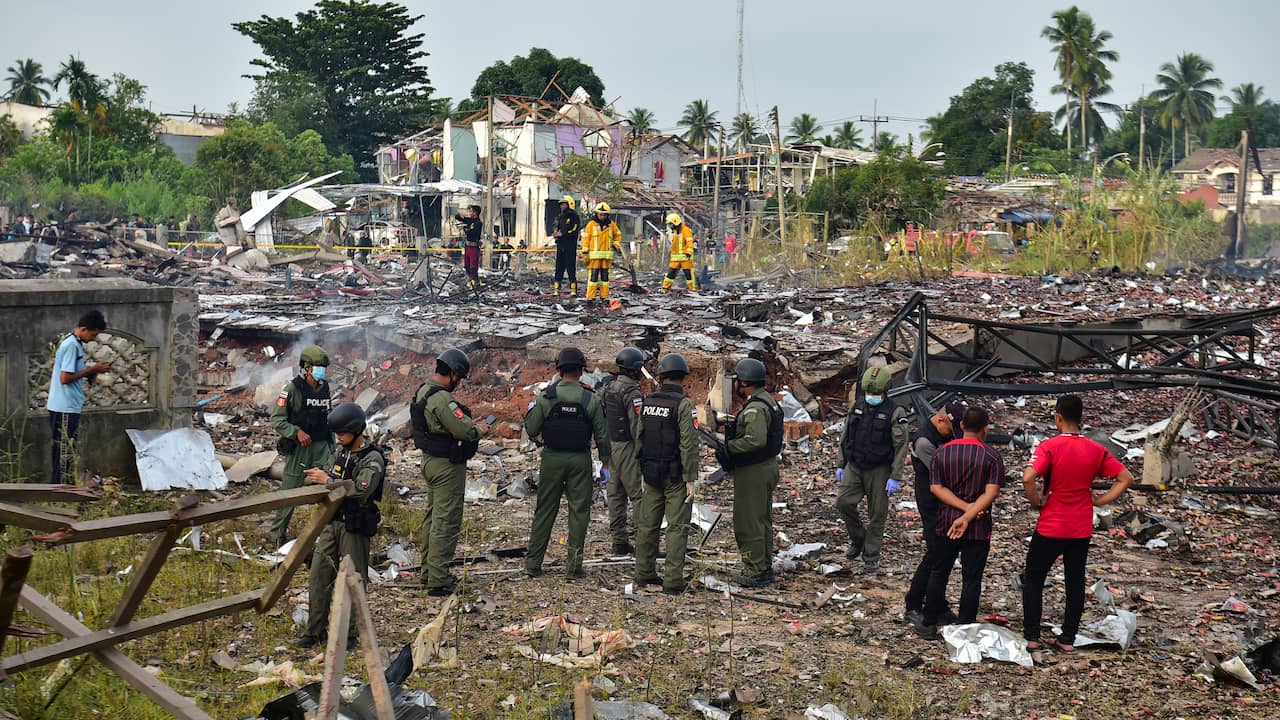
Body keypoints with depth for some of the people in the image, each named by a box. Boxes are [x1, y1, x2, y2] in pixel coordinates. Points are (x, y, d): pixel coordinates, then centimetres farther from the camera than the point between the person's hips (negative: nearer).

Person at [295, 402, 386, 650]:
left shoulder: (373, 459, -13)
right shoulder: (341, 452, 11)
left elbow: (361, 490, -26)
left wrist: (328, 481, -22)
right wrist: (318, 475, 5)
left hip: (355, 527, -7)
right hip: (332, 521, 7)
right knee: (319, 576, 6)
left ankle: (349, 634, 9)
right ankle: (315, 631, 14)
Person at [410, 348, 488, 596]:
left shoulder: (423, 391, 8)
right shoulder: (442, 398, -24)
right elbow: (465, 431, -26)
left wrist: (469, 424, 9)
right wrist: (480, 429, -5)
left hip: (430, 461, 10)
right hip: (447, 466, -10)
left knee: (432, 517, 19)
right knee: (446, 522, -5)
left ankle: (428, 571, 29)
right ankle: (438, 580, -2)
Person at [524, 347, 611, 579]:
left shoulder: (546, 397, -6)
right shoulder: (591, 400, -6)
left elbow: (531, 430, -2)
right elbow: (601, 435, -2)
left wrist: (530, 410, 17)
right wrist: (606, 460, 12)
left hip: (552, 458, 1)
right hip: (580, 460, -1)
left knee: (545, 510, 9)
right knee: (579, 511, 6)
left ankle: (533, 563, 11)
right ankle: (573, 565, 5)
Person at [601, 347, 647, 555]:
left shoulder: (607, 390, 10)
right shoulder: (632, 393, -16)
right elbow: (637, 427, -19)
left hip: (609, 448, 8)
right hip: (627, 448, -8)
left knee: (615, 496, 10)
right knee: (639, 495, -6)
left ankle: (619, 541, 14)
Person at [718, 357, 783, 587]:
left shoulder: (755, 408, -22)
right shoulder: (767, 400, 12)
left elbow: (755, 440, -32)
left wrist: (728, 447, -21)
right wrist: (732, 431, 8)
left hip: (753, 473, -11)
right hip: (767, 467, 11)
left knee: (748, 523, -3)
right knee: (763, 521, 18)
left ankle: (755, 572, 2)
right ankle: (765, 567, 26)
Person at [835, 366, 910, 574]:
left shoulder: (895, 413, -9)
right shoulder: (857, 407, 6)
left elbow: (901, 446, -10)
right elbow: (845, 438, 15)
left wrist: (895, 477, -15)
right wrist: (841, 465, 14)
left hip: (879, 470, -4)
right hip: (854, 467, 4)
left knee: (877, 514, 1)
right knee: (843, 502, -10)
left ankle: (871, 559, 11)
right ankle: (857, 539, 14)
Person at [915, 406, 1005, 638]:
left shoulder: (942, 452, 0)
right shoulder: (992, 456, -8)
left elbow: (936, 488, -7)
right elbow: (991, 493, -16)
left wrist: (965, 507, -11)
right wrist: (968, 516, -18)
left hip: (945, 524, 2)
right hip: (978, 529, -2)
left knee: (938, 573, 14)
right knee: (971, 579, 5)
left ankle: (929, 624, 20)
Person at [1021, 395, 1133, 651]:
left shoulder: (1049, 447, -14)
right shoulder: (1096, 450, 0)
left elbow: (1028, 478, -28)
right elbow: (1126, 479, 2)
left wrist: (1037, 502, -11)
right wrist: (1100, 501, 3)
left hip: (1050, 527, -4)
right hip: (1082, 530, 4)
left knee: (1033, 580, 10)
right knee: (1075, 583, 14)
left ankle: (1031, 636, 8)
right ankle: (1068, 638, 17)